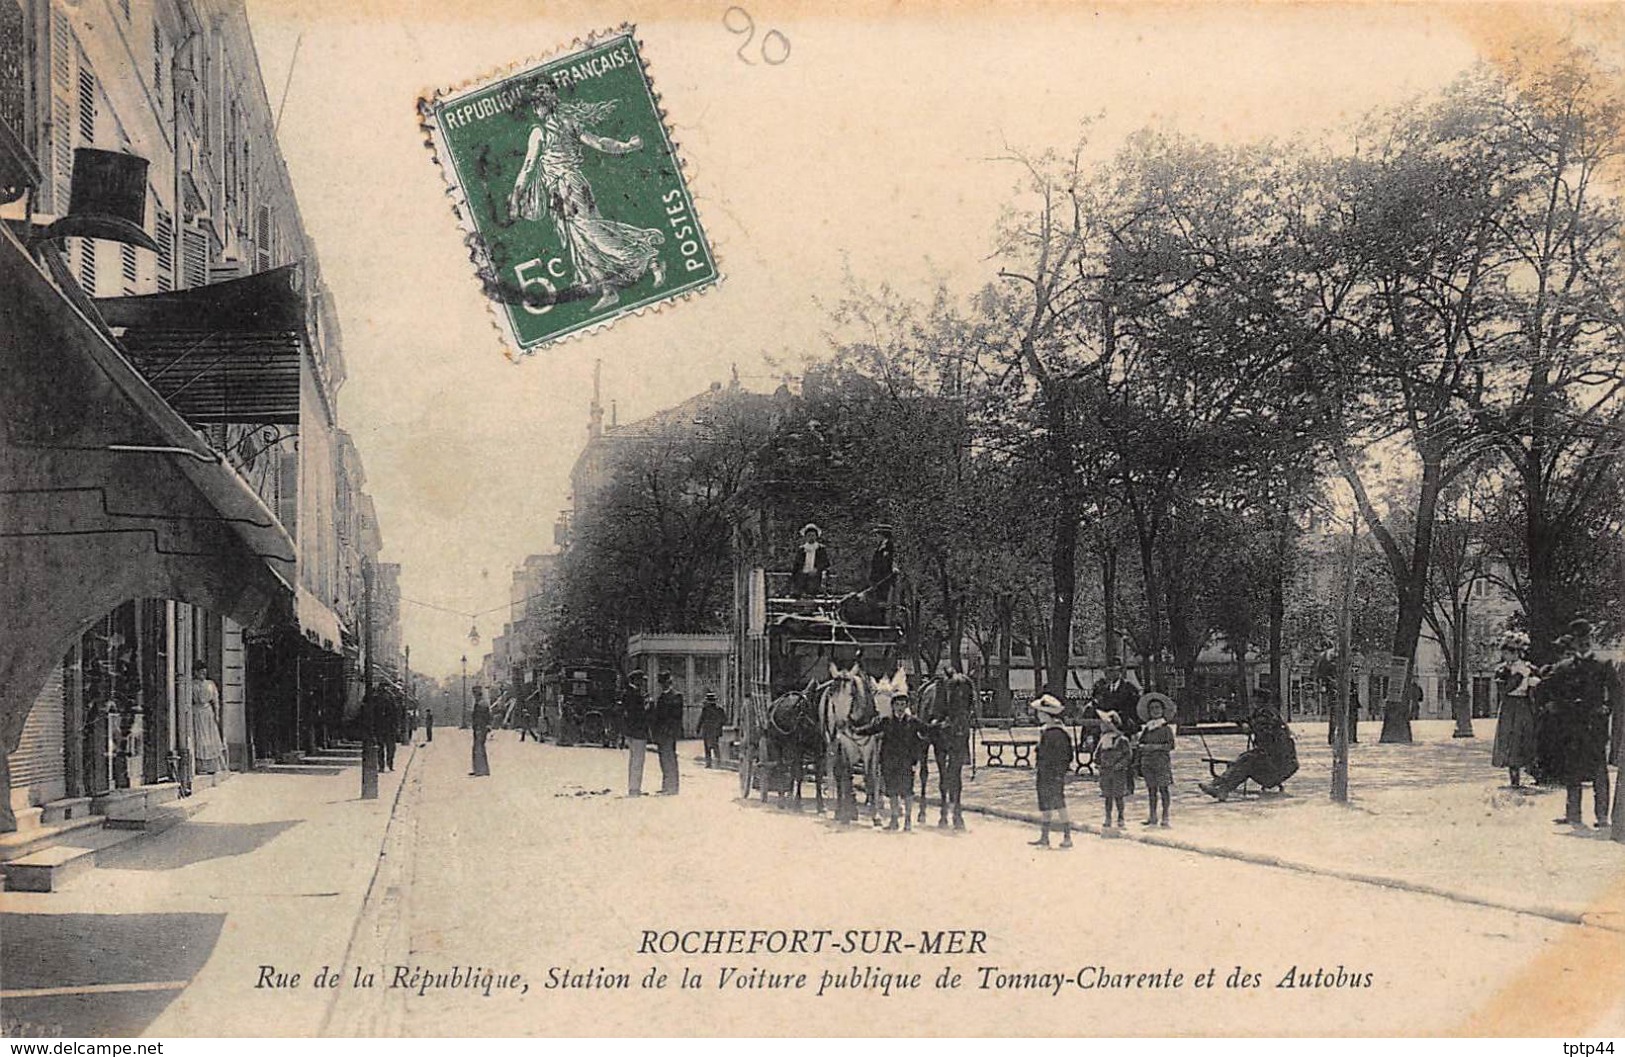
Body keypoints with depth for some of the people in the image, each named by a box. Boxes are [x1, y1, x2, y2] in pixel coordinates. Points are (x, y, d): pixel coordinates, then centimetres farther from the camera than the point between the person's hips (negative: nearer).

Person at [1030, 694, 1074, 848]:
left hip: (1054, 775, -9)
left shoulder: (1058, 733, -17)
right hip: (1044, 775, 9)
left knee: (1059, 805, -3)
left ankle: (1067, 838, 5)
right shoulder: (1044, 731, 11)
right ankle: (1044, 838, 18)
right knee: (1045, 806, 12)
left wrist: (1059, 777, -19)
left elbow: (1062, 757, -18)